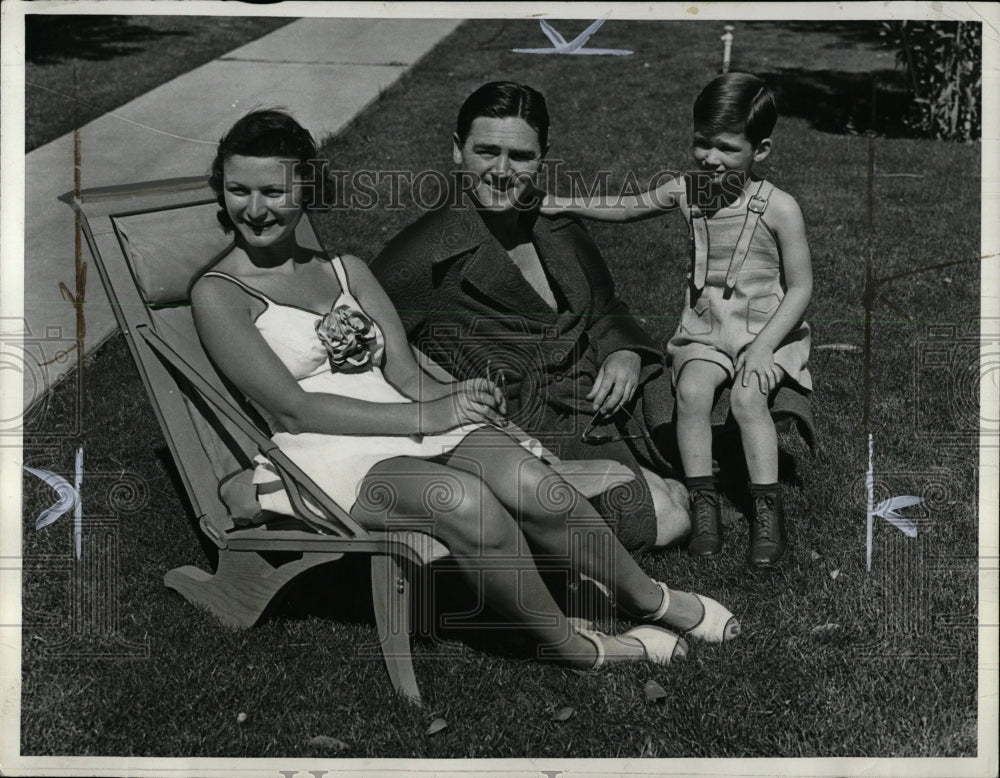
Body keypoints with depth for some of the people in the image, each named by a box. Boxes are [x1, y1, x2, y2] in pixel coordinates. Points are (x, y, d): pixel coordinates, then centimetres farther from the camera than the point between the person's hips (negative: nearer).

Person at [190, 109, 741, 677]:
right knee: (466, 501, -32)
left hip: (414, 421, 5)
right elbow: (292, 409, -10)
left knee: (531, 485, -23)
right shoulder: (219, 293, 0)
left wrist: (449, 396, -14)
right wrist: (424, 416, -15)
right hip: (329, 455, -5)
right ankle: (568, 645, -12)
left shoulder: (346, 269, 18)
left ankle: (647, 598, -2)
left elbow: (403, 370, 10)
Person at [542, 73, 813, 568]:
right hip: (703, 327, 3)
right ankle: (703, 503, -14)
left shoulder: (778, 208, -13)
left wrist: (762, 347, -19)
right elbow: (627, 208, 18)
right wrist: (567, 204, 6)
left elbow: (800, 288, -9)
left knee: (747, 397, -29)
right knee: (692, 389, -25)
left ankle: (767, 510, -15)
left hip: (765, 328, -3)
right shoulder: (686, 191, 0)